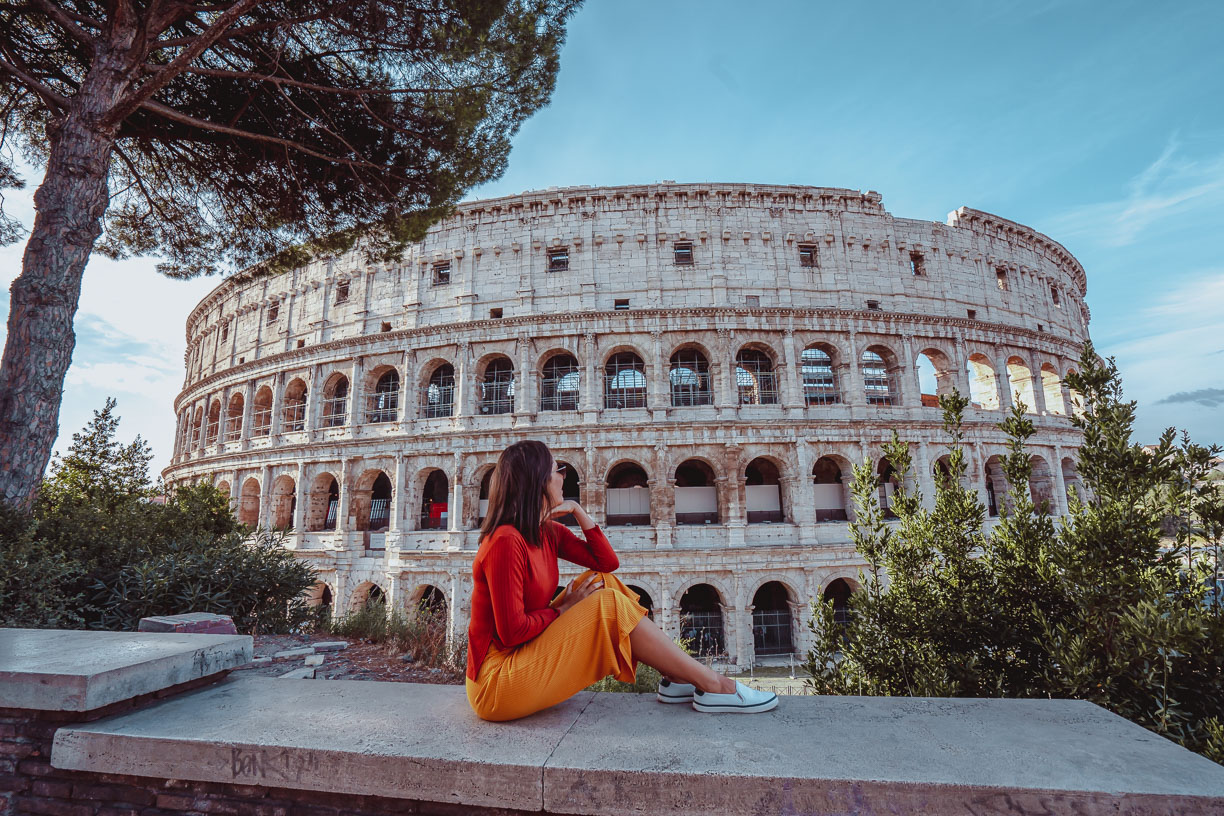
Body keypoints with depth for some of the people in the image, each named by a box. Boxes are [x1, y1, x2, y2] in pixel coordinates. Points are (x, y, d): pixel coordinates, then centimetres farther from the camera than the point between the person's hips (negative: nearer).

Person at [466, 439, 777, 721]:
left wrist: (578, 511, -2)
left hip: (530, 657, 9)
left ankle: (676, 679, 1)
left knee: (604, 582, 0)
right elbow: (512, 631, -23)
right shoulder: (506, 541, -22)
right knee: (609, 605, -18)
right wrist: (564, 609, -9)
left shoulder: (548, 532, 6)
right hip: (496, 683, -9)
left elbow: (608, 562, 6)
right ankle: (714, 686, -8)